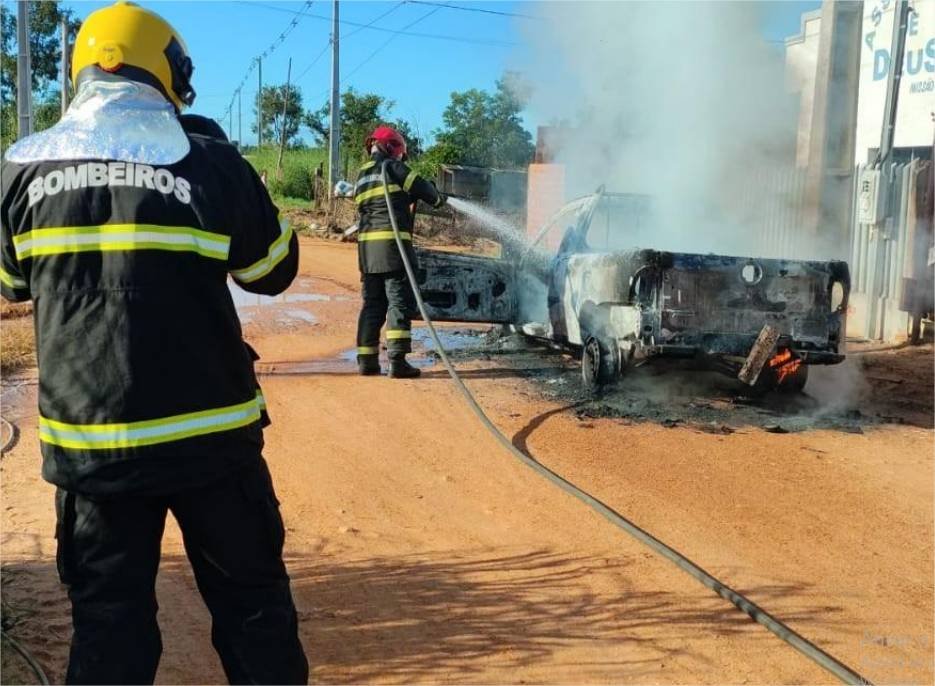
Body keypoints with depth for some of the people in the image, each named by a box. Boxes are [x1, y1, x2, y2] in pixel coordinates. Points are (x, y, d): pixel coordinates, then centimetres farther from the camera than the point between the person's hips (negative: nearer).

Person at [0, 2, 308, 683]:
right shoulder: (210, 164, -9)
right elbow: (275, 270, 5)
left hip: (87, 441, 2)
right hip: (208, 436, -2)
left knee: (108, 620, 13)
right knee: (253, 603, 15)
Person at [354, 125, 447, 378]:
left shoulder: (362, 175, 21)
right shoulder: (392, 167, -2)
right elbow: (420, 187, -5)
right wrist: (438, 198, 16)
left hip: (366, 245, 7)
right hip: (392, 243, -7)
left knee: (372, 303, 11)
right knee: (400, 302, -6)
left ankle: (367, 360, 10)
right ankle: (397, 360, -12)